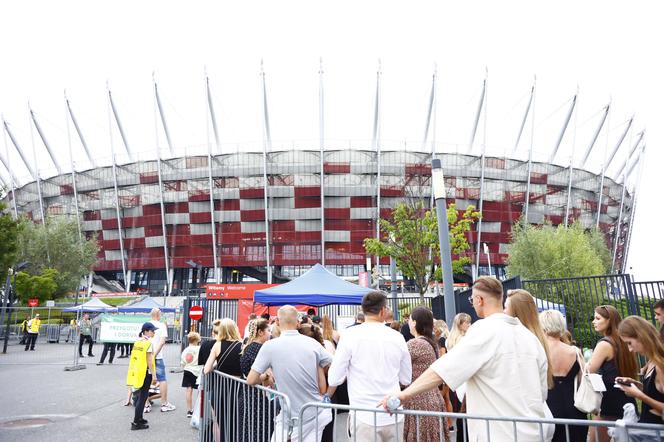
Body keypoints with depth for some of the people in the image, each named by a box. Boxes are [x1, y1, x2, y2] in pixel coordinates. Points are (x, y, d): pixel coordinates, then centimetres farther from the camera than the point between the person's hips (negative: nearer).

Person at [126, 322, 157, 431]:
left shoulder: (137, 342, 9)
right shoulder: (148, 343, -15)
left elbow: (135, 358, 11)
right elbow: (149, 361, -16)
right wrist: (153, 374, -12)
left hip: (137, 371, 8)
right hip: (145, 372, -8)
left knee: (139, 396, 19)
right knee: (142, 397, -1)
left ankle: (139, 418, 31)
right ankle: (136, 423, 2)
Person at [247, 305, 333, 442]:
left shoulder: (270, 346, -11)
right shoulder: (313, 343, -2)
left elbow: (251, 380, -8)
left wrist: (265, 377, 13)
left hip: (291, 418, -3)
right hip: (317, 415, 4)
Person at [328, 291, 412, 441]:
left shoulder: (350, 335, -9)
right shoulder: (397, 337, 1)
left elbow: (334, 380, -7)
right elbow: (406, 379, 10)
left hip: (365, 418, -3)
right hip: (394, 416, 3)